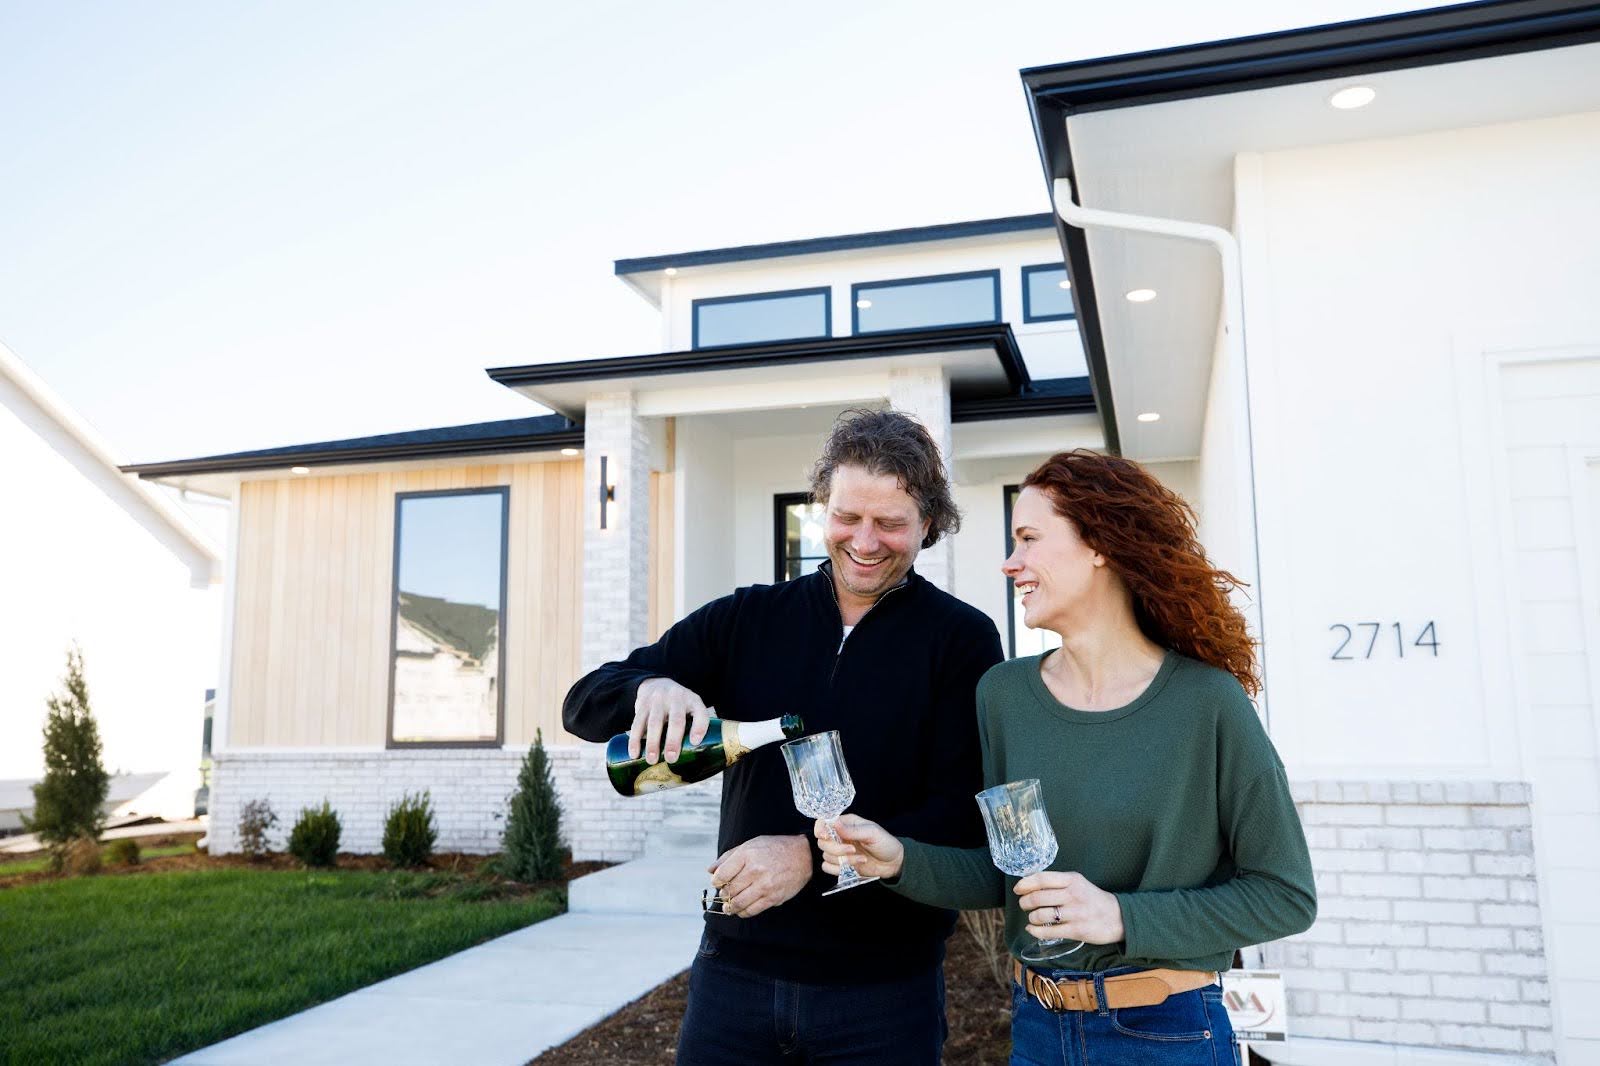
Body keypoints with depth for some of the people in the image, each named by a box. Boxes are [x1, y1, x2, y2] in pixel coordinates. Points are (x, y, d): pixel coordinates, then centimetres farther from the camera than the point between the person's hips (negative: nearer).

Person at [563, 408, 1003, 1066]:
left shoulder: (962, 639, -5)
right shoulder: (745, 619, 2)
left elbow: (966, 816, -12)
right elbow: (585, 705, 1)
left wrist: (813, 855, -24)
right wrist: (650, 687, -22)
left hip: (884, 987, -2)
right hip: (735, 968, 2)